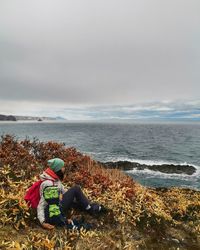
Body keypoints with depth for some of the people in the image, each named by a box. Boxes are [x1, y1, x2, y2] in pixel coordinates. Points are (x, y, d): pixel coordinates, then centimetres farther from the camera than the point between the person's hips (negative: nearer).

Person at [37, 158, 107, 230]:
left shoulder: (56, 179, 2)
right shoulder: (48, 184, -26)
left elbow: (64, 192, 12)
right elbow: (41, 205, -24)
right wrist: (43, 222, -33)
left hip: (58, 205, 9)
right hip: (54, 212, -9)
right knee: (76, 188, -11)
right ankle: (90, 209, 1)